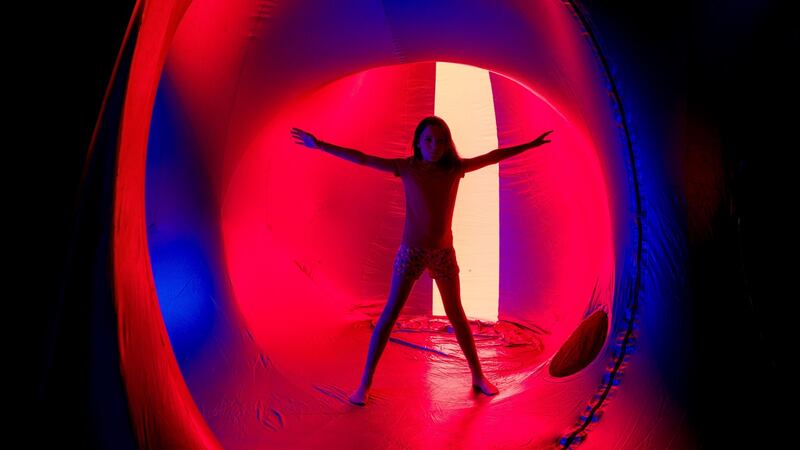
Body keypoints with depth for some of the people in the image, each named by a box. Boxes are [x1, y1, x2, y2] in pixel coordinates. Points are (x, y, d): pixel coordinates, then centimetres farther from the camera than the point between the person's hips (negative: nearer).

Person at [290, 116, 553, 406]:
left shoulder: (456, 168, -2)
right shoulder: (407, 167, -9)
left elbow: (492, 157, 10)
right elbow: (362, 159, -11)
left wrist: (529, 145, 17)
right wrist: (320, 146, -14)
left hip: (443, 252, 2)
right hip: (411, 252, -2)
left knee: (456, 315, 13)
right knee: (389, 314, -1)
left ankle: (478, 376, 29)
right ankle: (365, 383, 9)